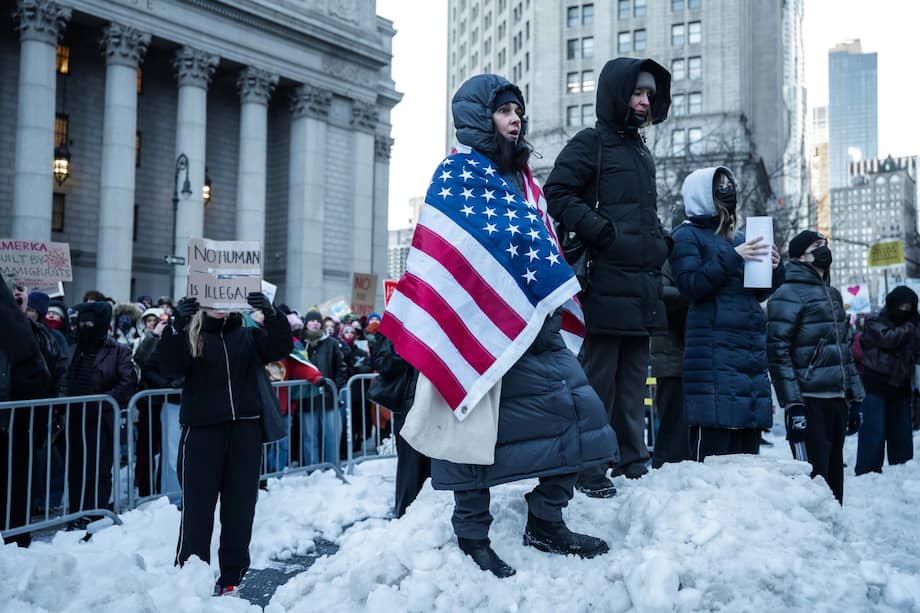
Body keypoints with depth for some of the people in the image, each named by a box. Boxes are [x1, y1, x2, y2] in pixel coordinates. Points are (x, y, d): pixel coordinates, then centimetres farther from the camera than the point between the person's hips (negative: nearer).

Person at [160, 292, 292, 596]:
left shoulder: (249, 335, 9)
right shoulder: (189, 336, 5)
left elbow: (280, 348, -7)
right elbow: (170, 368, -13)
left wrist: (271, 315, -24)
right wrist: (177, 326, -27)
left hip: (245, 430, 2)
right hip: (202, 431, -2)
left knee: (240, 506, 6)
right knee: (197, 506, 0)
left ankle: (231, 577, 17)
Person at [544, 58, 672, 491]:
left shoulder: (641, 152, 25)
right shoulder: (591, 142, 0)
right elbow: (558, 194, -11)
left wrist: (661, 244, 14)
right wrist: (603, 233, -18)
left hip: (643, 286, 8)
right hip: (606, 283, -8)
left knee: (633, 379, 13)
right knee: (599, 378, -6)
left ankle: (633, 464, 22)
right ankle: (589, 471, 2)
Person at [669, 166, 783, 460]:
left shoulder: (739, 239, 23)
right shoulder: (686, 235, 4)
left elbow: (758, 294, 25)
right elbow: (691, 284, -10)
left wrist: (773, 268, 7)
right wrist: (733, 258, -15)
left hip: (752, 348, 7)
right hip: (713, 351, -7)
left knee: (747, 446, 5)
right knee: (713, 444, -14)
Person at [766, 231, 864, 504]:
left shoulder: (833, 294, 20)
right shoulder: (788, 295, -6)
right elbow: (778, 351, -13)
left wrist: (856, 396, 17)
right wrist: (793, 405, -19)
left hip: (837, 399, 8)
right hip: (809, 401, -8)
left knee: (834, 475, 12)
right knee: (813, 480, -9)